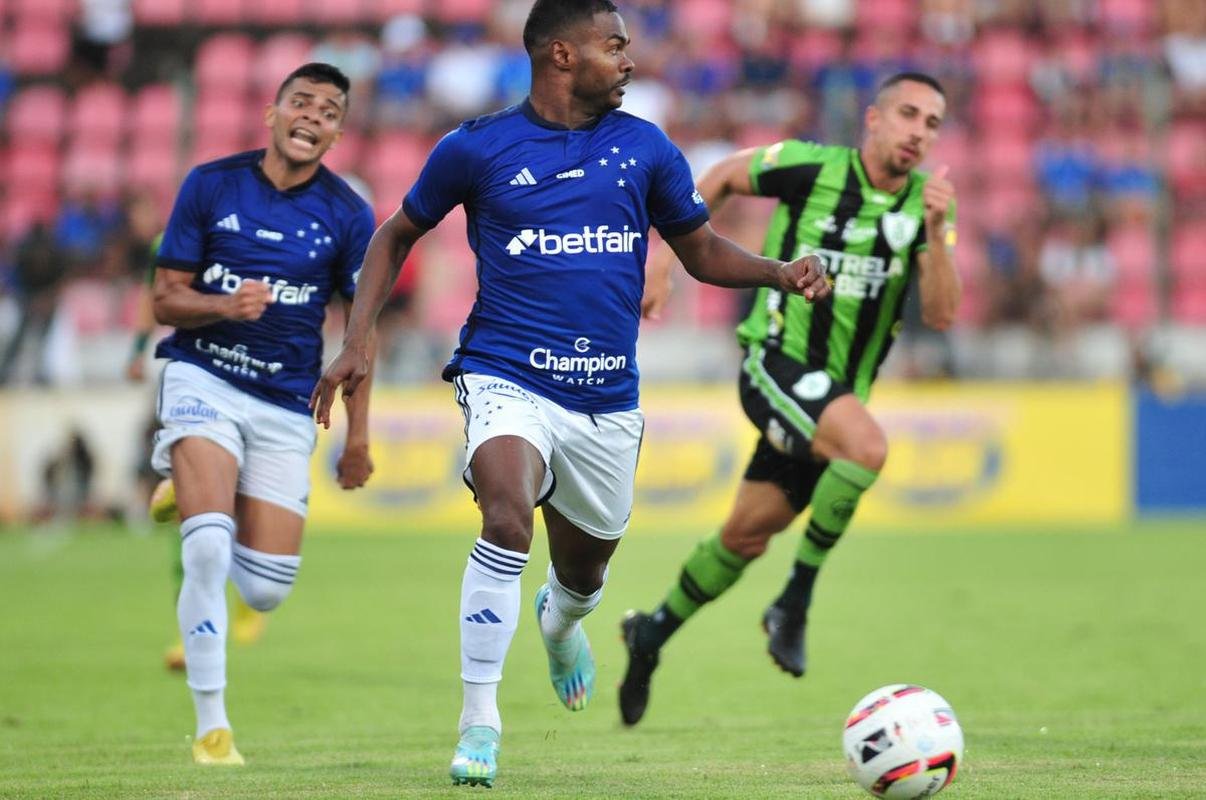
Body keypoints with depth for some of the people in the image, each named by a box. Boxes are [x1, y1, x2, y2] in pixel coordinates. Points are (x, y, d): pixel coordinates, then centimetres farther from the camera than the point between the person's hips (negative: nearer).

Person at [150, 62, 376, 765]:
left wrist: (358, 436, 8)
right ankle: (212, 726, -10)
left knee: (266, 593, 0)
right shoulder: (211, 185, -2)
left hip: (287, 404, 2)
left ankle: (200, 497, 34)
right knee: (209, 552, -23)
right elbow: (167, 299, 0)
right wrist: (225, 305, -21)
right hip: (204, 381, -2)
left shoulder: (348, 215, 0)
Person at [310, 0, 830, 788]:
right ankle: (479, 722, -22)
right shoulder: (478, 147, -3)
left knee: (586, 567, 17)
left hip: (607, 398, 4)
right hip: (508, 380, -4)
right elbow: (397, 235, 10)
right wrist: (357, 341, 0)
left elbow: (703, 250, 13)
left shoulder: (646, 148, 4)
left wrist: (780, 272, -6)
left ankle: (561, 622, 58)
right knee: (508, 520, -30)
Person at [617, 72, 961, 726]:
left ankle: (653, 633, 37)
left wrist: (936, 231, -26)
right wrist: (663, 258, 4)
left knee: (748, 534, 14)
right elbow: (723, 176, 7)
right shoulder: (812, 168, -11)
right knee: (867, 446, -33)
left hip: (839, 391, 5)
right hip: (777, 361, -5)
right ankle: (795, 602, -20)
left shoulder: (928, 201, -1)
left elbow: (941, 314, -11)